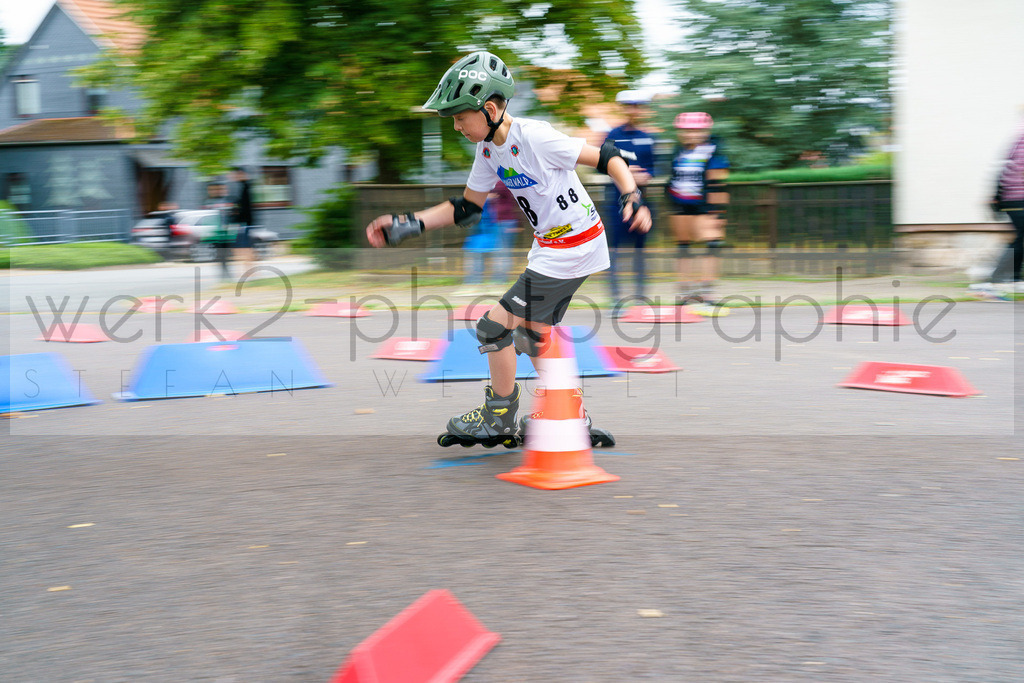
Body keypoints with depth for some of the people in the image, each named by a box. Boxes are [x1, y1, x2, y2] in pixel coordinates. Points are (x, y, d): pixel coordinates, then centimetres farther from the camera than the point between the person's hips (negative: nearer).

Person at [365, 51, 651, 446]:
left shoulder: (534, 137, -23)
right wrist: (406, 225, 3)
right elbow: (467, 208, 10)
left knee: (496, 327, -6)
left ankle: (499, 420, 11)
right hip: (549, 247, 9)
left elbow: (607, 158, -19)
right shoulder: (488, 149, 2)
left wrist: (633, 198, -33)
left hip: (573, 250, -9)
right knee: (532, 333, 18)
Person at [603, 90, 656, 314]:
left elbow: (651, 167, 14)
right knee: (614, 243, -7)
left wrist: (645, 176, -7)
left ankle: (640, 294, 11)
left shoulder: (647, 138, 11)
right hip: (616, 194, -4)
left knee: (640, 243, 5)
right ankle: (615, 296, -4)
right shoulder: (613, 136, -1)